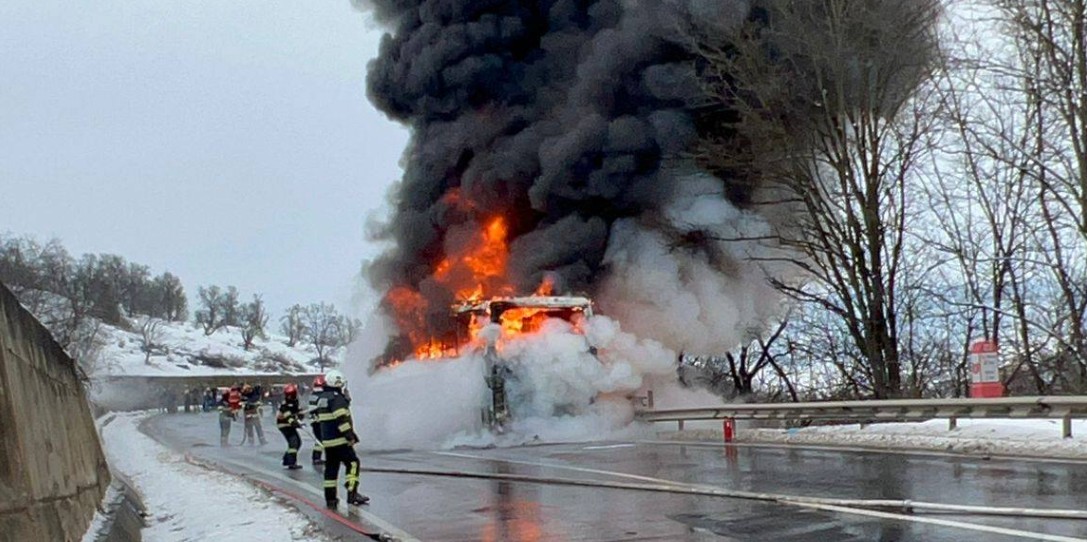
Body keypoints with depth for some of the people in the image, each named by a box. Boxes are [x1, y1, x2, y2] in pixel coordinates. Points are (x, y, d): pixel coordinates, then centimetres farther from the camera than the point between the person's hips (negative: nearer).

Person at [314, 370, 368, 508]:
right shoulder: (337, 398, -13)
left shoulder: (321, 399, 16)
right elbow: (341, 420, -22)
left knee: (331, 468, 12)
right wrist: (350, 436, -19)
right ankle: (352, 494, -15)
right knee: (353, 463, -7)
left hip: (327, 441, 9)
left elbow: (319, 421, 22)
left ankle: (330, 498, 13)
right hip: (340, 441, -9)